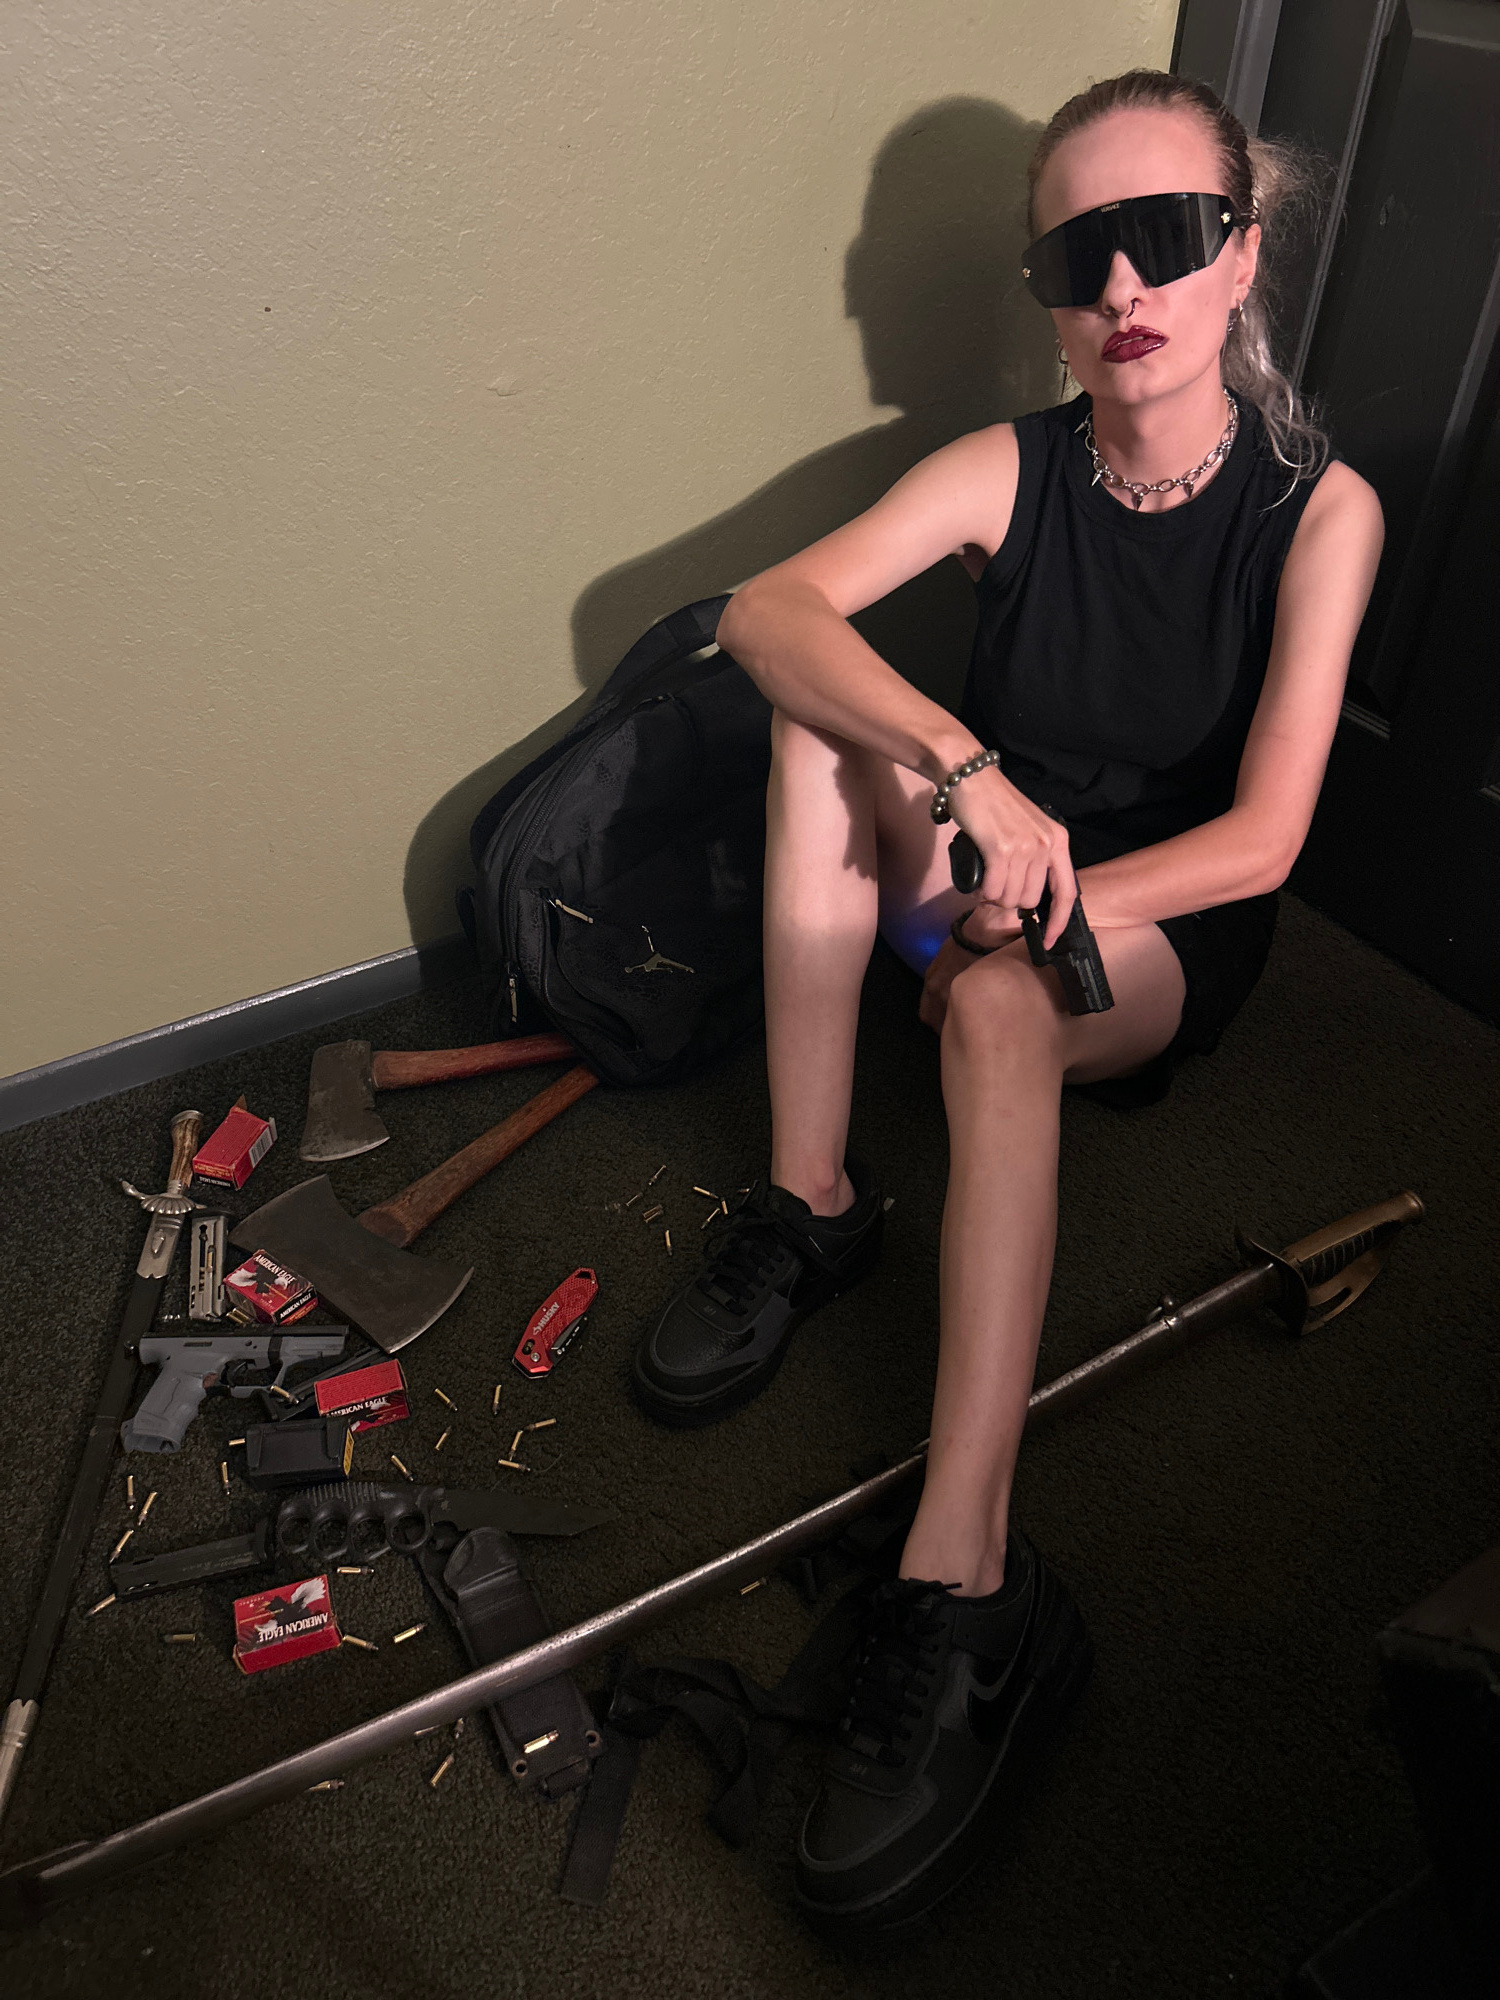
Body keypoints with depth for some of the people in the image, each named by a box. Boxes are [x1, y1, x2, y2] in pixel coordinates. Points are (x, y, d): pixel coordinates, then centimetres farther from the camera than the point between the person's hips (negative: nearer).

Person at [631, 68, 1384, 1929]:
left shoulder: (1320, 508, -11)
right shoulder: (1010, 467, -6)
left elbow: (1261, 836, -16)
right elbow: (759, 609, -23)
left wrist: (1054, 901, -26)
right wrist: (965, 769, -37)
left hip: (1167, 931, -3)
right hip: (988, 886, 4)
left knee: (997, 1003, -37)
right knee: (825, 703, -21)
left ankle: (963, 1585, -42)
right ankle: (809, 1203, -26)